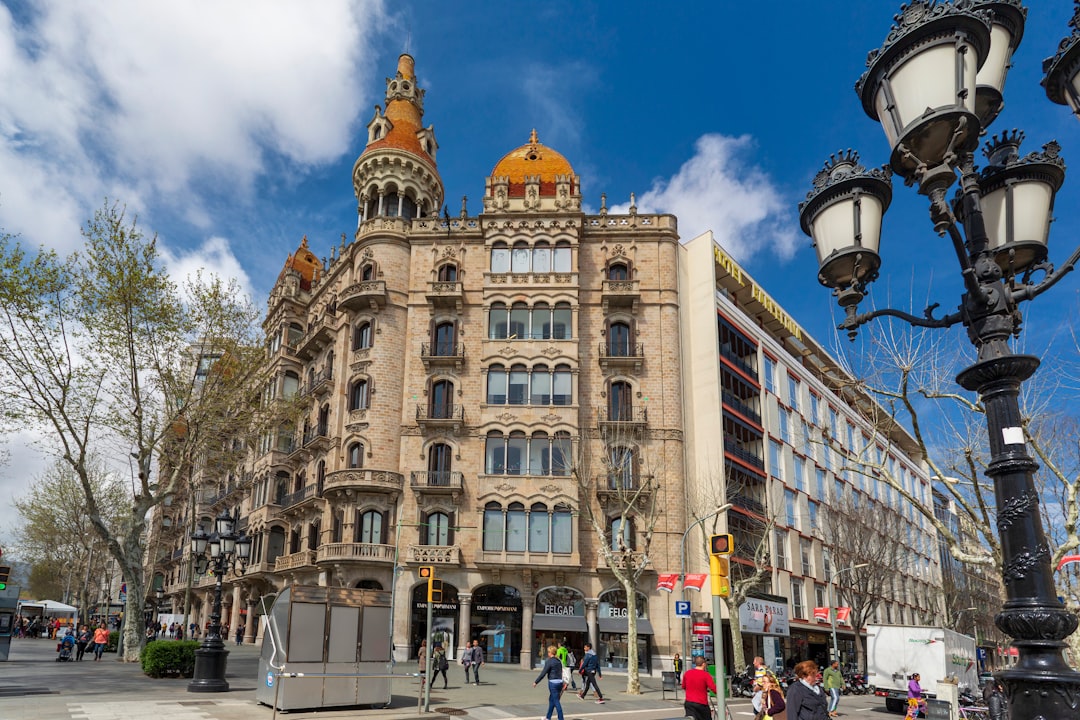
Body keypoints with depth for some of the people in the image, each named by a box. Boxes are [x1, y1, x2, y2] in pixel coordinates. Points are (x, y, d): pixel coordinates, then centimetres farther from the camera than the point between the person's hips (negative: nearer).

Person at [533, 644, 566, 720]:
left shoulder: (549, 661, -13)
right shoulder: (558, 661, 10)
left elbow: (543, 673, -14)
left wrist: (535, 682, -6)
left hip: (553, 683, -8)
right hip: (560, 682, 8)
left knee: (556, 701, -2)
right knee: (551, 699, 21)